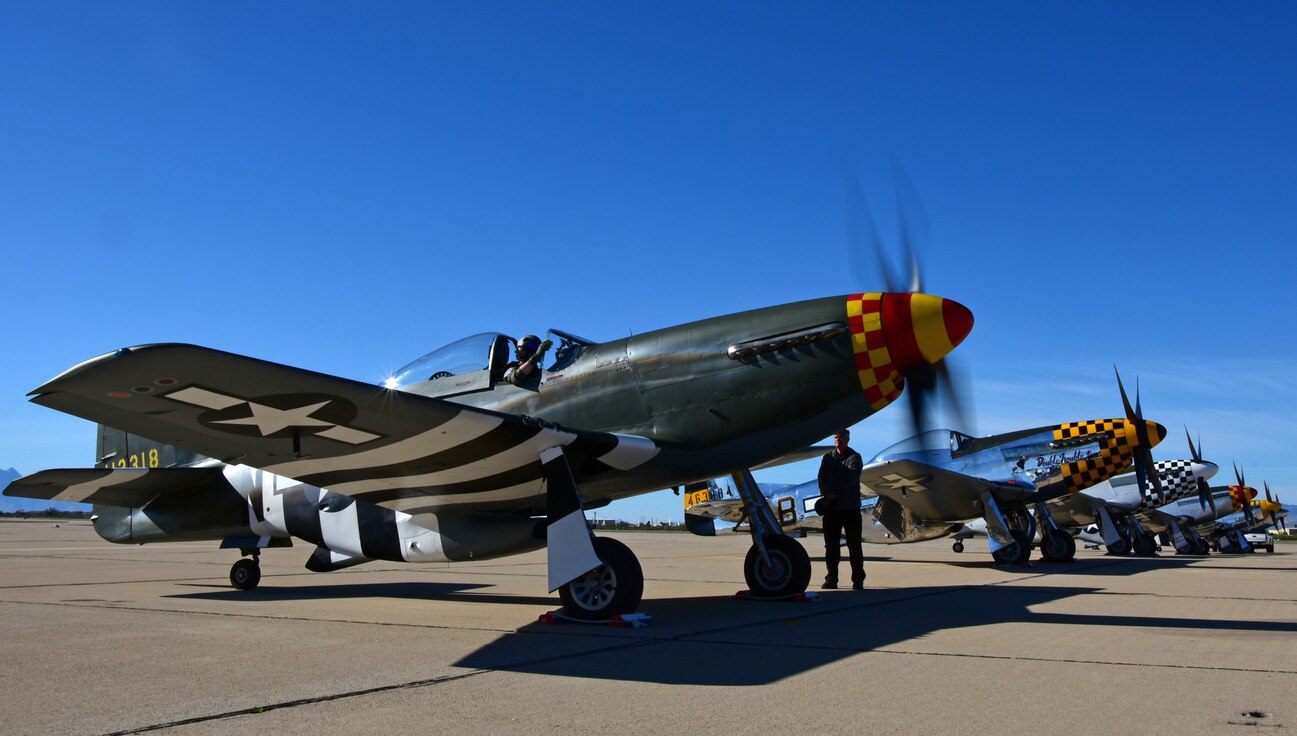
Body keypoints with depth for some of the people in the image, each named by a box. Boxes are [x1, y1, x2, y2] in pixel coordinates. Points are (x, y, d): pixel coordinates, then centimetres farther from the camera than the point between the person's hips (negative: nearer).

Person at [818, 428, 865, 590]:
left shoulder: (854, 457, 3)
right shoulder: (828, 458, 15)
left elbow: (851, 478, -12)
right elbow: (821, 478, 3)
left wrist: (831, 487, -13)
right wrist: (827, 492, -16)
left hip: (850, 508, -4)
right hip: (831, 507, 4)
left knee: (854, 545, -2)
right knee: (831, 545, 4)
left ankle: (858, 580, 1)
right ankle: (831, 579, 9)